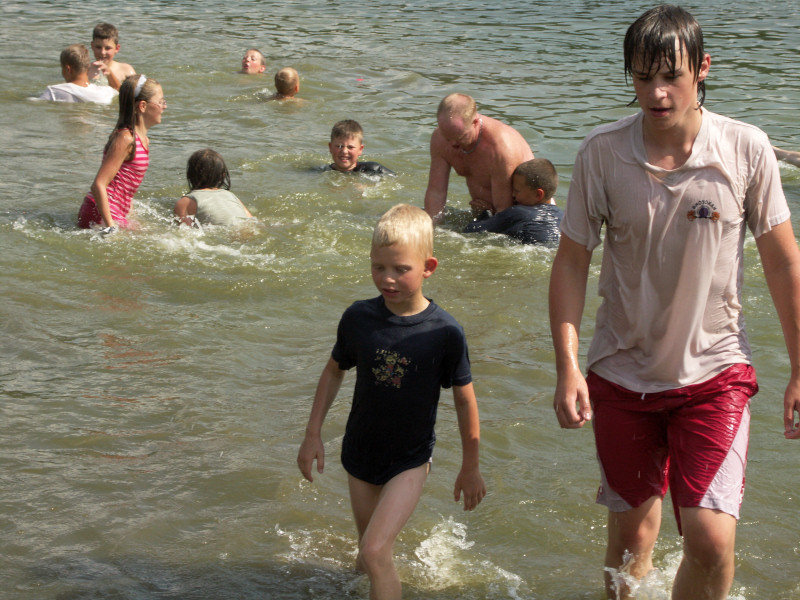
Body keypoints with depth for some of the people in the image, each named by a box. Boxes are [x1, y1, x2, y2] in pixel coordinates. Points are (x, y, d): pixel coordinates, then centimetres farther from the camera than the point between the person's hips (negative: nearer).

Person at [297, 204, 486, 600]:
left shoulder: (444, 333, -17)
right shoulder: (358, 318, -8)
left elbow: (464, 401, -6)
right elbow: (334, 371, 10)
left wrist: (471, 467, 2)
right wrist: (313, 434, 9)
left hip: (409, 461, -4)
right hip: (360, 454, 4)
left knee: (375, 552, -17)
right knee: (369, 554, 15)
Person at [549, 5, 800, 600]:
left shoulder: (746, 149, -11)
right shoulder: (602, 152, -10)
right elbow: (572, 261, -3)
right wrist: (567, 366, -12)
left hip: (714, 370, -1)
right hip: (622, 369, 1)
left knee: (712, 541, -14)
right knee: (631, 525, 15)